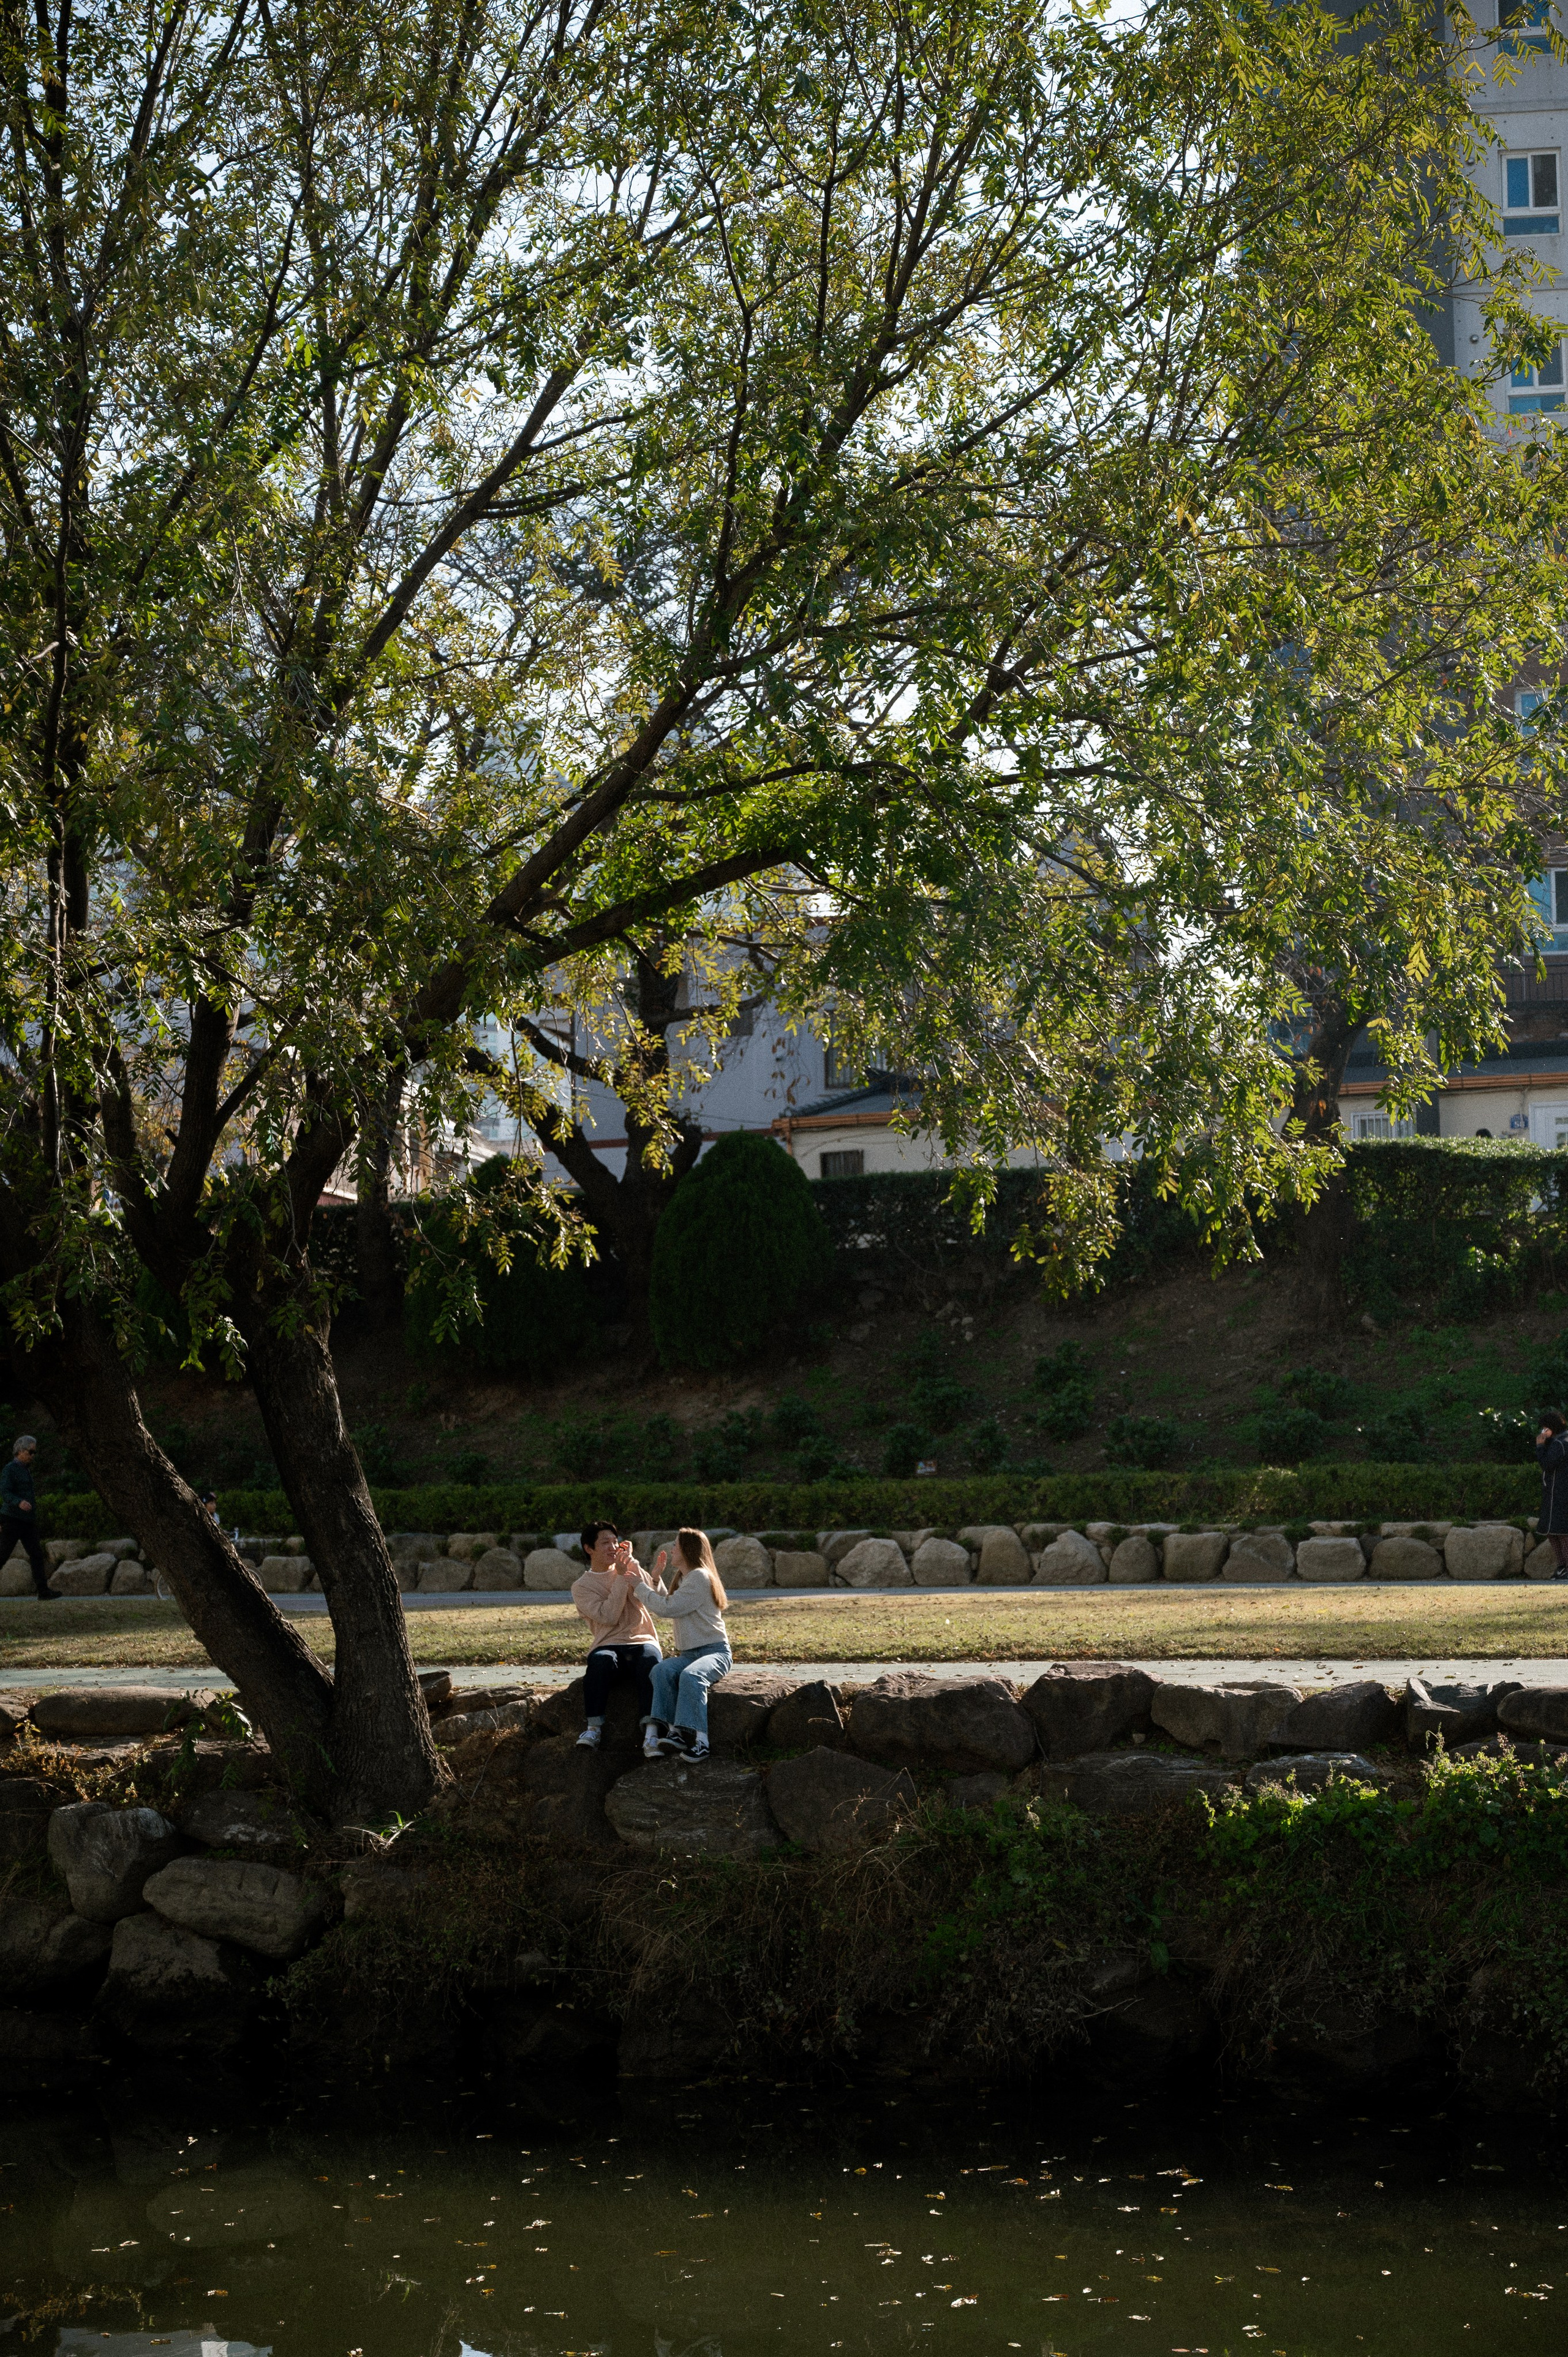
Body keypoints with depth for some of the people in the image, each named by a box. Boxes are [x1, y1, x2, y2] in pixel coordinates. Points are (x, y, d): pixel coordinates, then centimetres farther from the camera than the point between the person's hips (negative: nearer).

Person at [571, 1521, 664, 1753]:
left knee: (649, 1662, -34)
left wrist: (632, 1563, -3)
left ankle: (651, 1731, -45)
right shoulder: (582, 1587, 9)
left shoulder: (630, 1570, 18)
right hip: (609, 1645, -1)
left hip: (642, 1641, 1)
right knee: (600, 1660, -37)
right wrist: (621, 1577, -7)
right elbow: (609, 1616, -8)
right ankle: (594, 1728, -37)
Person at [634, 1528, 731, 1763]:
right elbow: (667, 1608, 36)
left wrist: (640, 1586, -4)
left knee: (691, 1676, -37)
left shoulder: (699, 1577, -10)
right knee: (662, 1671, -23)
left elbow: (668, 1609, -16)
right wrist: (656, 1580, 26)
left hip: (715, 1651, -8)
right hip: (690, 1653, 8)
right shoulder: (687, 1578, 22)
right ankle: (673, 1732, -35)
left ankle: (697, 1741, -42)